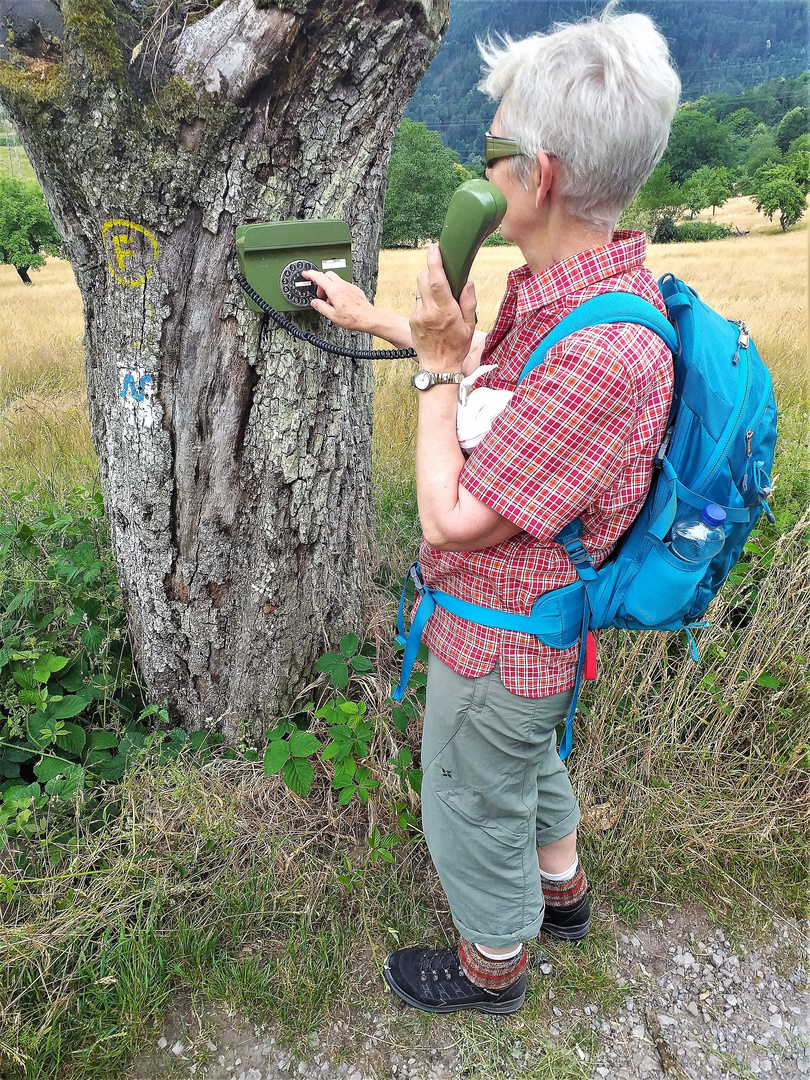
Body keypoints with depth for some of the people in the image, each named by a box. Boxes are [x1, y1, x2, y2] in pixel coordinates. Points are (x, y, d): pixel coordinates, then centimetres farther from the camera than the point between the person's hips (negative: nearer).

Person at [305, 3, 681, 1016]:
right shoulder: (559, 284, -5)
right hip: (526, 624, 9)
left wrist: (438, 363, -22)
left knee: (471, 807, 17)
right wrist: (377, 319, 20)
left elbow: (450, 519, -30)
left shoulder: (607, 354, -36)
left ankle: (491, 964, 48)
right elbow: (486, 361, 16)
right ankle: (560, 890, 61)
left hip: (501, 639, -9)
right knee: (531, 760, 32)